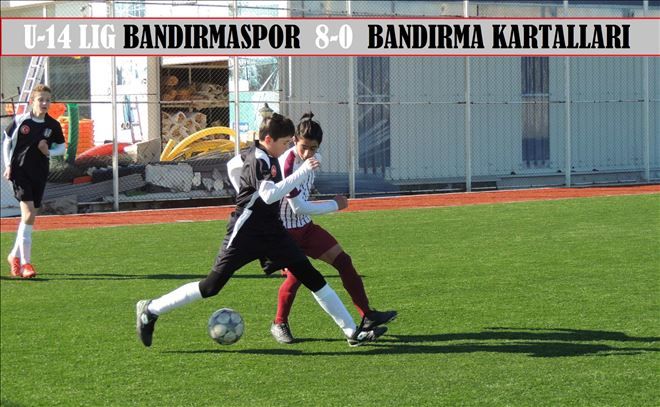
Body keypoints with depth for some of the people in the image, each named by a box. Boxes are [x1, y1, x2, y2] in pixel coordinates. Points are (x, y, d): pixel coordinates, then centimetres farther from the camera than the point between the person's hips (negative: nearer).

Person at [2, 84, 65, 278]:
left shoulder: (53, 125, 0)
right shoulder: (20, 121, -6)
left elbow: (61, 147, 12)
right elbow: (7, 142, 6)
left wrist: (49, 152, -9)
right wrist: (8, 165, -2)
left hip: (40, 174, 4)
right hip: (20, 171, -4)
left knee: (30, 217, 10)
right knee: (28, 214, -16)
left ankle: (14, 256, 30)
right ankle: (25, 262, -13)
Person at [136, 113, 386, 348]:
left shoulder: (268, 157, 9)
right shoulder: (258, 160, -18)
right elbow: (270, 194, -34)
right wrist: (302, 173, -33)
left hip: (271, 232, 9)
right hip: (245, 234, -9)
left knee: (312, 277, 3)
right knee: (212, 285, -7)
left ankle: (352, 331, 4)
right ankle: (151, 310, 7)